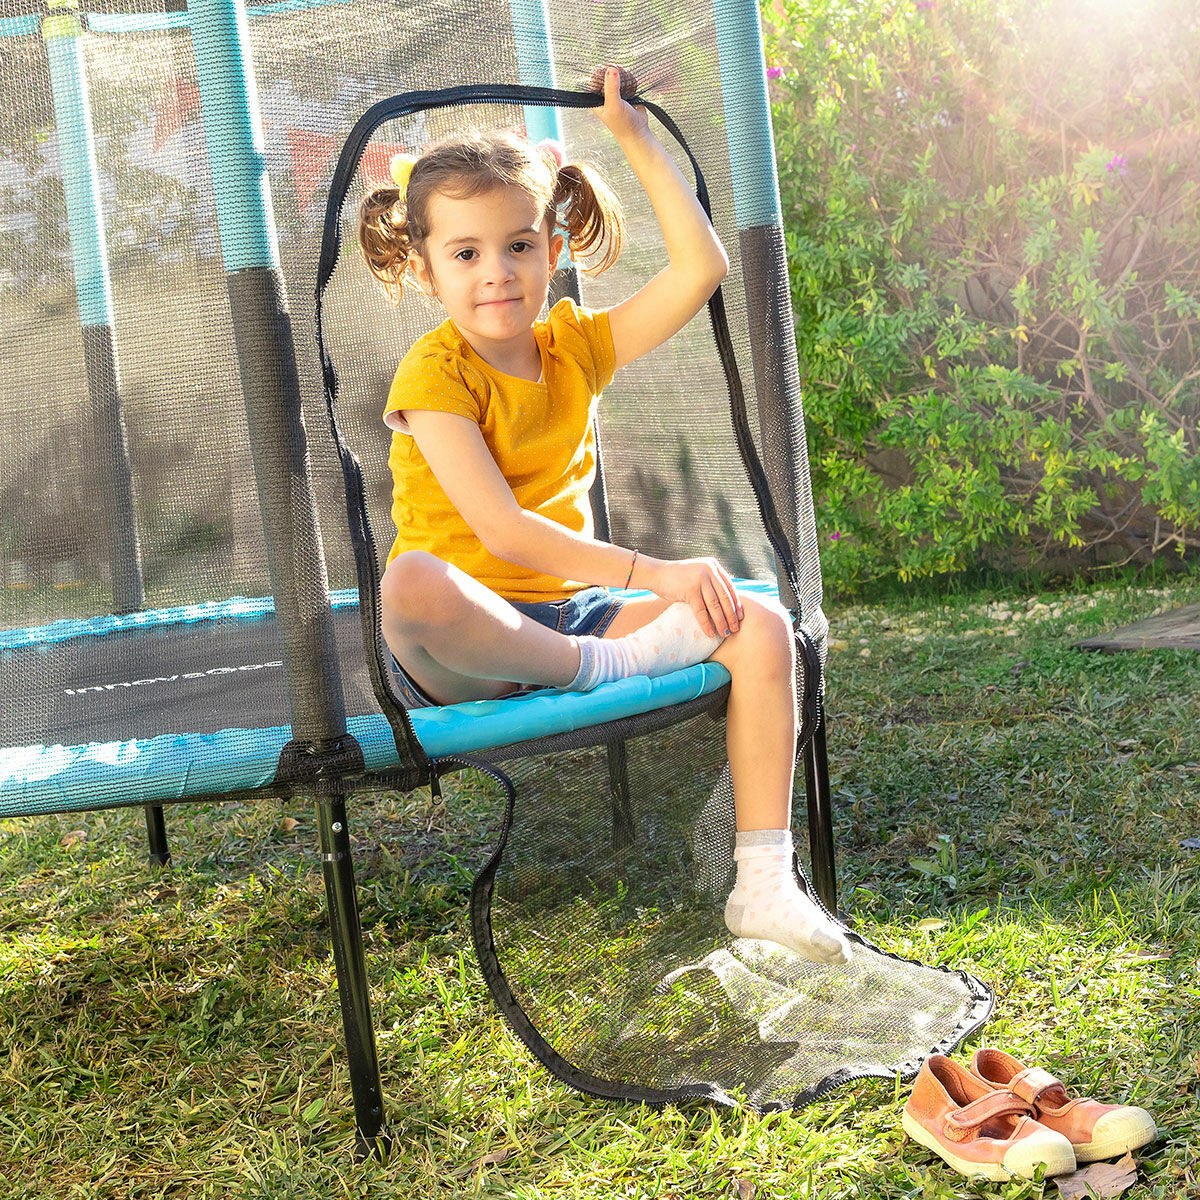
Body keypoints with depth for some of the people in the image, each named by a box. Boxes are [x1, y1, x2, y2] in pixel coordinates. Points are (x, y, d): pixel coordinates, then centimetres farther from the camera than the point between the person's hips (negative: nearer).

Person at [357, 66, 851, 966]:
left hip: (568, 609, 6)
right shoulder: (433, 373, -10)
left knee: (760, 625, -14)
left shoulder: (575, 346, 8)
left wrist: (634, 136, 3)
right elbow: (503, 531, -20)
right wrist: (657, 575, -25)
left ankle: (763, 884, -15)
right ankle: (608, 667, -21)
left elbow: (703, 267, 2)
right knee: (412, 583, -41)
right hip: (464, 648, -5)